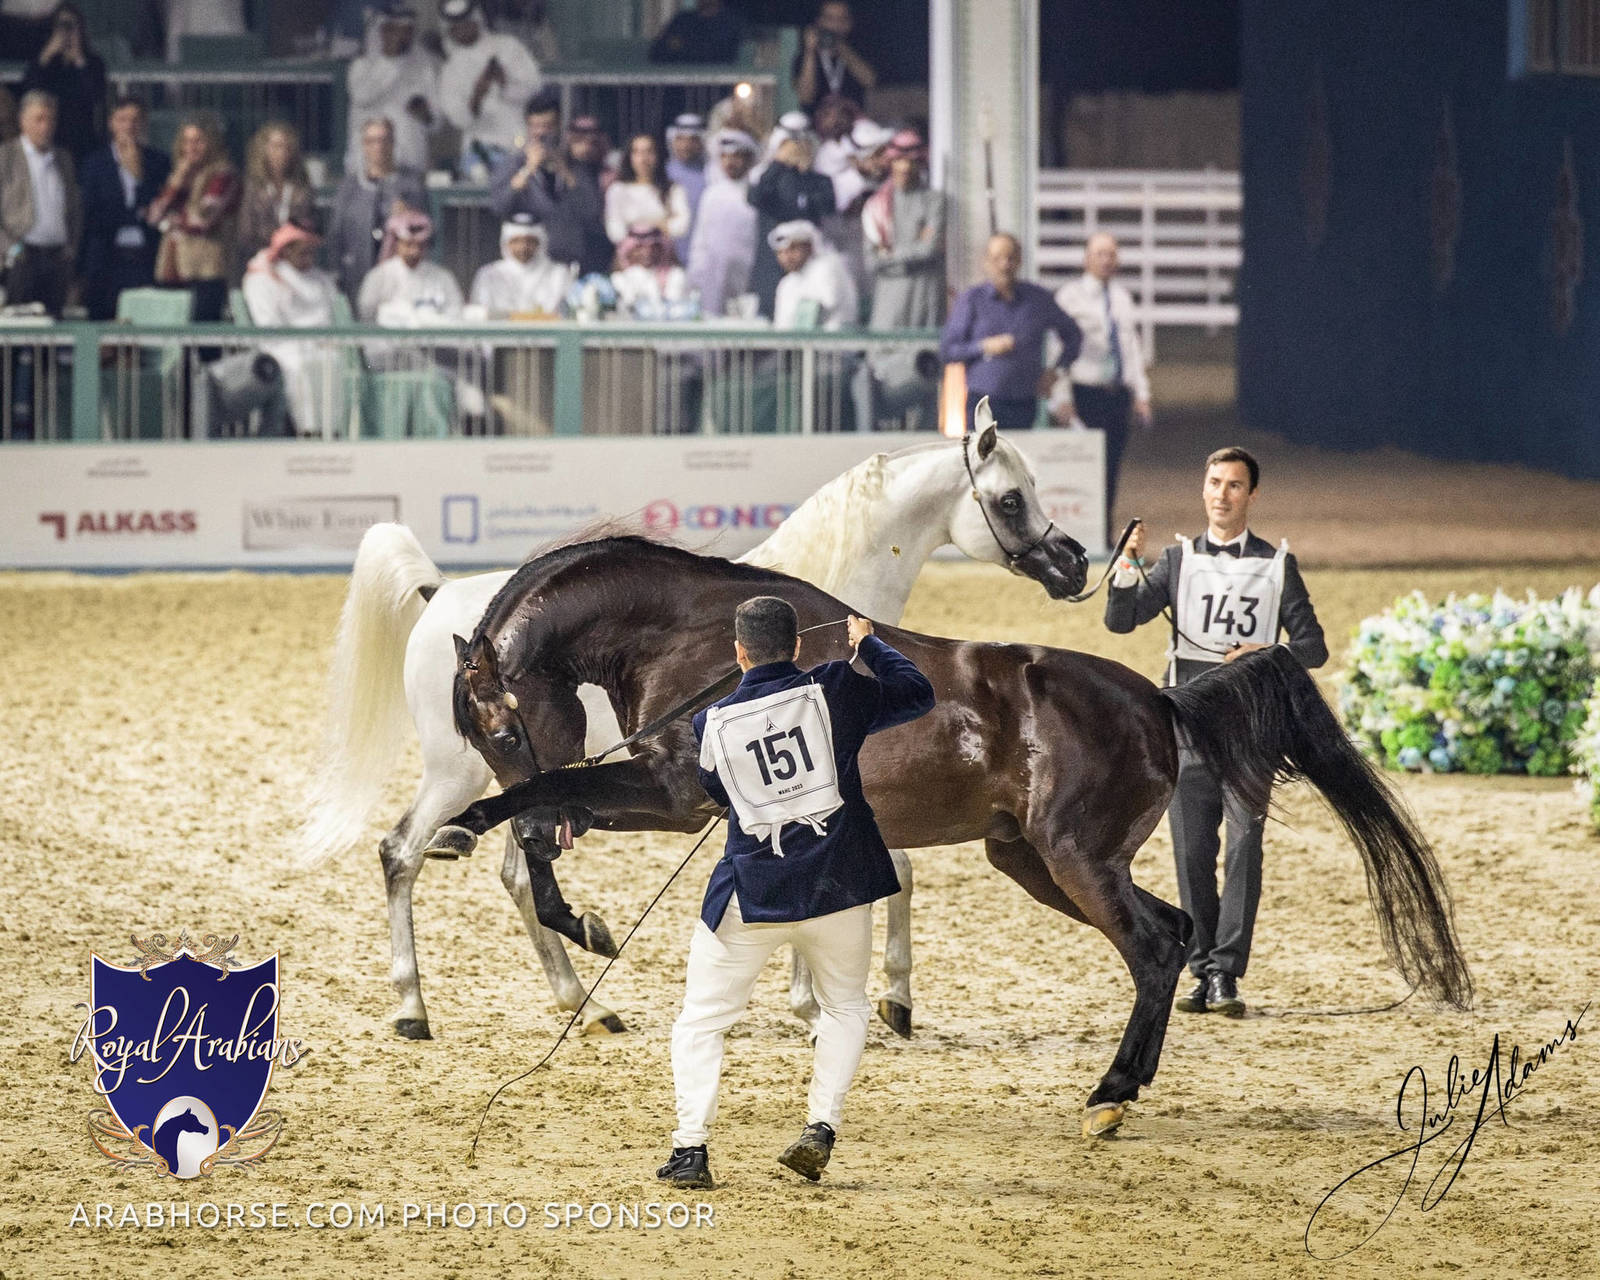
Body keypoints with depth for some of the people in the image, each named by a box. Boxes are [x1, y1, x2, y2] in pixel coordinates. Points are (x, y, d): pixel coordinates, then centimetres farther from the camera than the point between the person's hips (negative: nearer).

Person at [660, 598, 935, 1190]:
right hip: (838, 886, 1)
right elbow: (917, 693, 5)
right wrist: (867, 642, 19)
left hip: (751, 895, -1)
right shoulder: (834, 691, -6)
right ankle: (821, 1127, 5)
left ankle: (690, 1150, -2)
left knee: (701, 1020, 10)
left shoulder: (713, 723, -3)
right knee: (845, 1008, 22)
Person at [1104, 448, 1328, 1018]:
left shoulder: (1277, 565, 9)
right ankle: (1202, 972, 9)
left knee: (1244, 843, -11)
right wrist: (1127, 566, -14)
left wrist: (1268, 657, -12)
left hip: (1249, 722, -2)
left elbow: (1313, 646, 7)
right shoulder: (1179, 560, 12)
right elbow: (1121, 620, 3)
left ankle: (1226, 976, -13)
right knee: (1192, 853, 2)